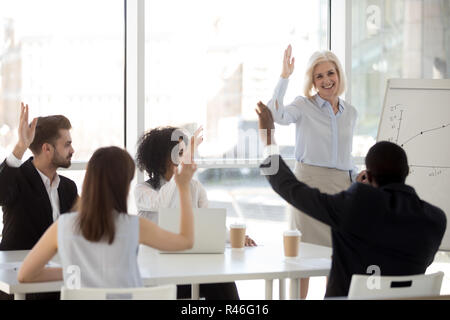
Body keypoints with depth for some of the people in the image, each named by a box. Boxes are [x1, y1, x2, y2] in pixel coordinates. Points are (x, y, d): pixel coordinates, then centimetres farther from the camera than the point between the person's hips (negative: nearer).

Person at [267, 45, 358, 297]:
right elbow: (277, 115, -23)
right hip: (310, 182, -4)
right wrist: (285, 77, -24)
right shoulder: (304, 106, -2)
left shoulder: (350, 112, 13)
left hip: (341, 185, 5)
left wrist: (358, 178, 8)